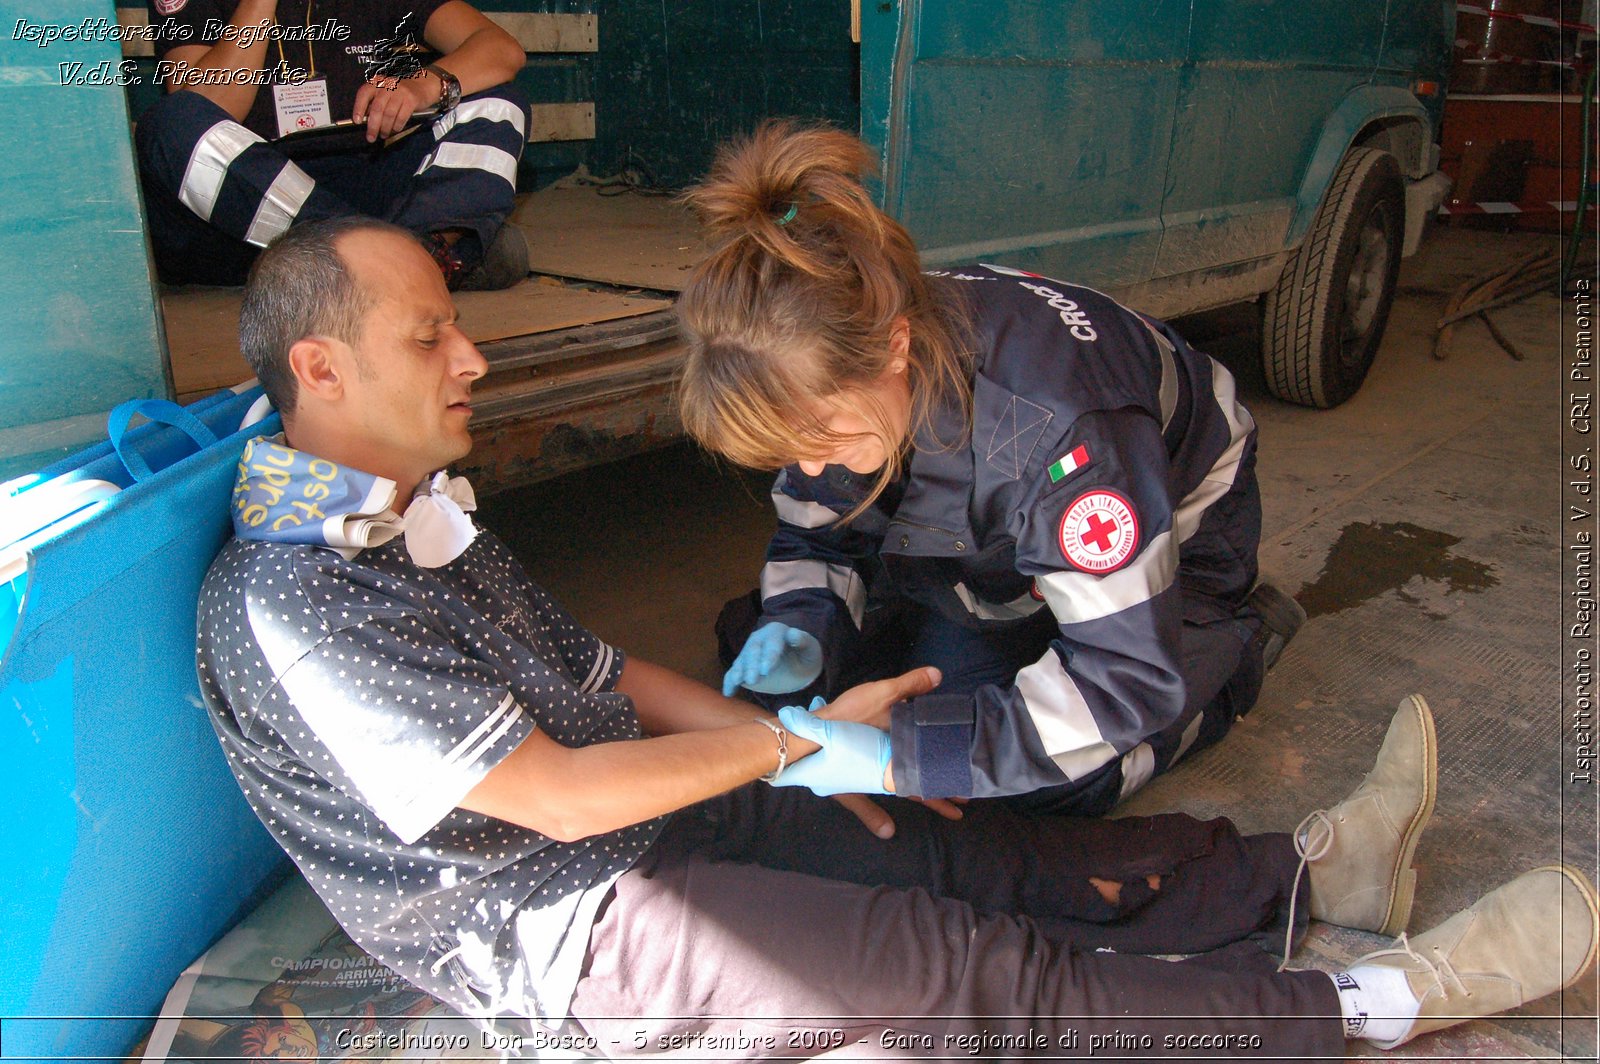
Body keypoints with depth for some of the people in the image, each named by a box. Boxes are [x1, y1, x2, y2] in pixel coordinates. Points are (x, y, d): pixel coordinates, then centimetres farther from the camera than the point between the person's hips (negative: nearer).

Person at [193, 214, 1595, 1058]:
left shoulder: (417, 513, 7)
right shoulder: (283, 604, -22)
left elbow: (596, 674, 10)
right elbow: (558, 797, -23)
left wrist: (786, 741, 2)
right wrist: (801, 743, -16)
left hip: (649, 800, 8)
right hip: (563, 927, -8)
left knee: (959, 848, 2)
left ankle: (1317, 872, 10)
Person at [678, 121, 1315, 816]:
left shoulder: (1055, 424, -45)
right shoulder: (832, 364, -25)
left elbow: (1131, 680, -40)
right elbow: (813, 537, -7)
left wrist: (903, 753, -44)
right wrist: (803, 633, -29)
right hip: (995, 540, 6)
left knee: (1055, 780, -20)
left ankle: (1236, 640, 6)